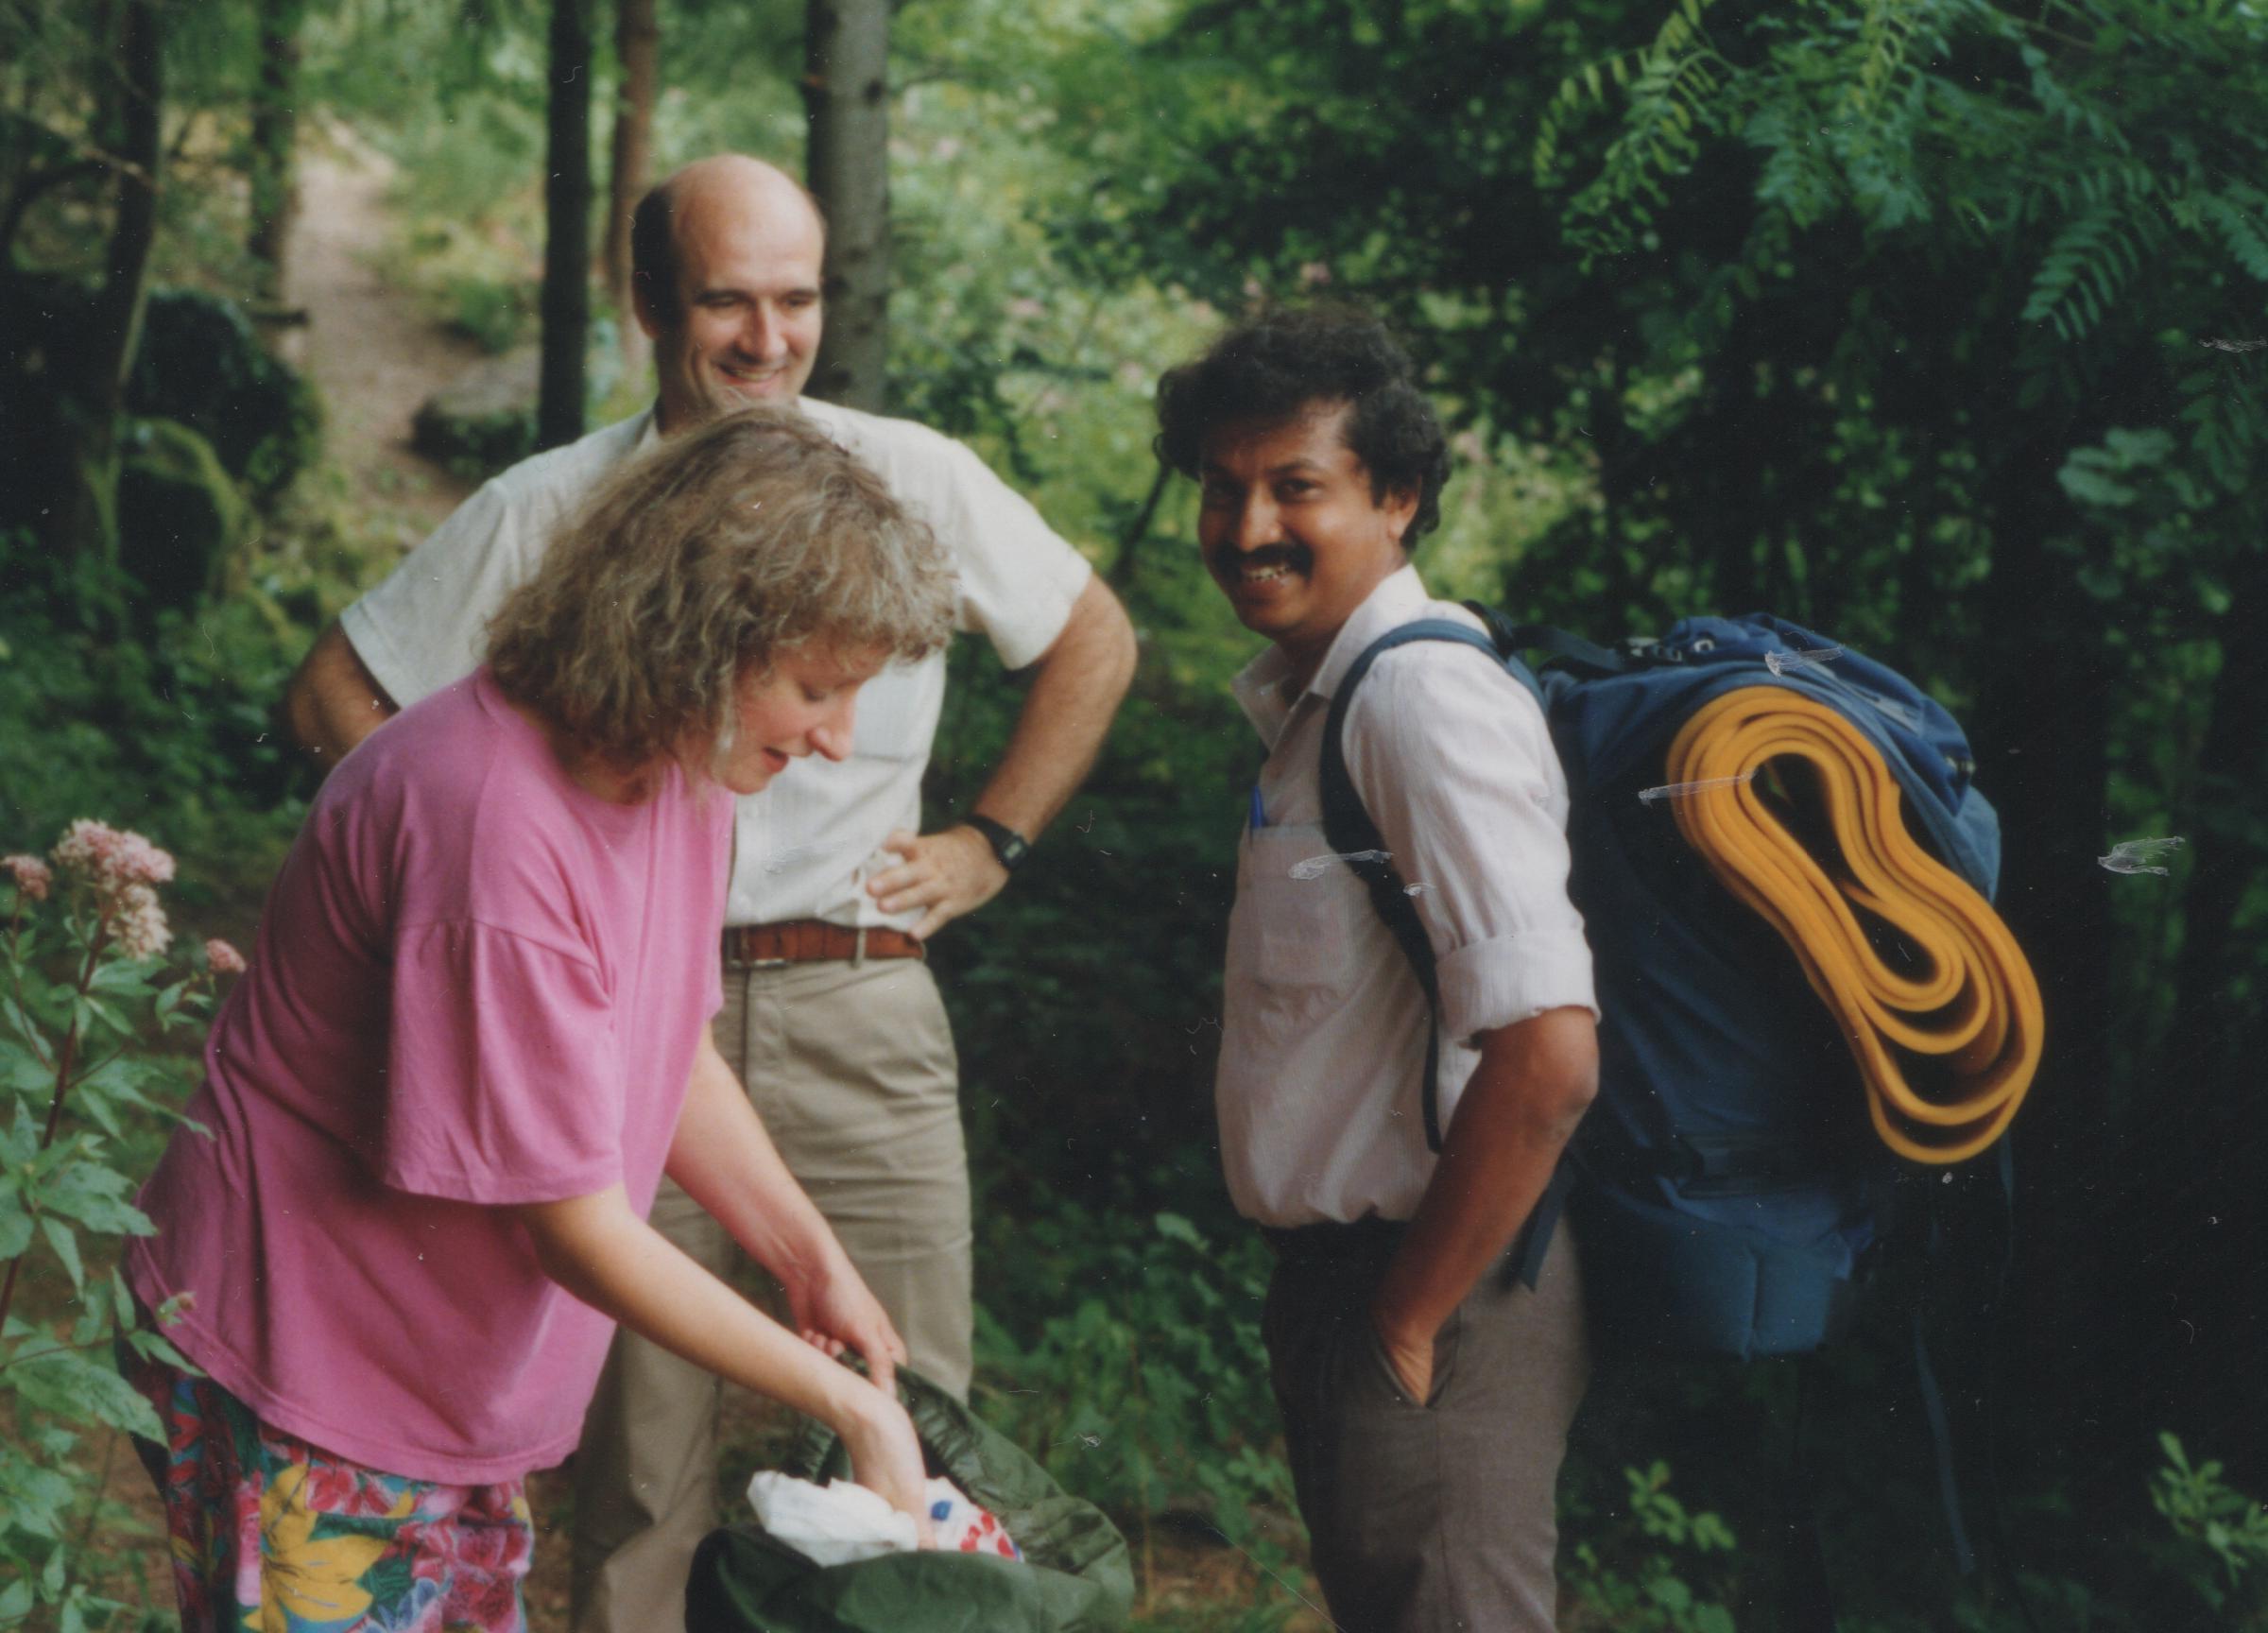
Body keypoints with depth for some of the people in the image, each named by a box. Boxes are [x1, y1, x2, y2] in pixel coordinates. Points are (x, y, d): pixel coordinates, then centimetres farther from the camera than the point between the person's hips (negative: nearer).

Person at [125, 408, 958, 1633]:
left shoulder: (681, 763, -2)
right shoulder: (494, 823, -30)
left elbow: (673, 1055, 12)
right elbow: (577, 1227, -25)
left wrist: (818, 1267, 0)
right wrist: (847, 1404, -19)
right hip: (301, 1398, -8)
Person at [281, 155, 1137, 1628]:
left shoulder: (915, 482, 4)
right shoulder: (550, 510, 2)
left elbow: (1096, 645, 18)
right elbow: (338, 698, 9)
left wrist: (992, 843, 11)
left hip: (861, 1019, 1)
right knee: (640, 1453, 3)